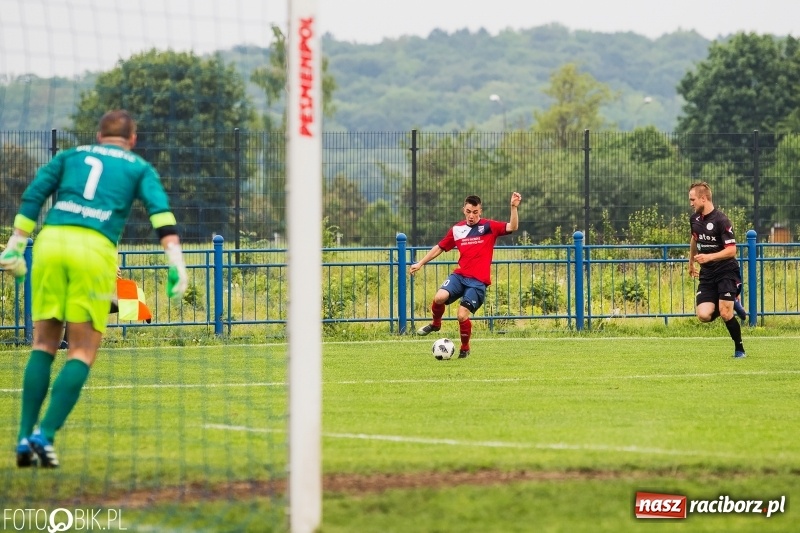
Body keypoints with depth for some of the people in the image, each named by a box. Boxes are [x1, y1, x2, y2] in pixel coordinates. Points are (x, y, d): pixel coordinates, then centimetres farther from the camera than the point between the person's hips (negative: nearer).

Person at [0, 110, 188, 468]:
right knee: (83, 352, 4)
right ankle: (45, 434, -11)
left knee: (44, 344, 13)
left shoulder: (70, 156, 25)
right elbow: (160, 210, 2)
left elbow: (31, 197, 15)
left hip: (50, 240, 3)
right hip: (94, 249, -3)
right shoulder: (139, 168, 18)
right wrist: (175, 261, -6)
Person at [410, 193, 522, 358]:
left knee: (462, 315, -11)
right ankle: (435, 324, 10)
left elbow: (512, 227, -13)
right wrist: (420, 263, 21)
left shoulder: (489, 226, 0)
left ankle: (465, 348, 15)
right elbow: (440, 248, 21)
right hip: (460, 275, 3)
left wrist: (514, 207, -28)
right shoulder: (457, 229, 10)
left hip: (478, 281, -3)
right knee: (439, 297, -23)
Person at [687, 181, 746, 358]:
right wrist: (691, 263, 36)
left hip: (726, 272, -6)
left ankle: (739, 349, 5)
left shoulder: (721, 221, -16)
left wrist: (709, 257, -30)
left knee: (725, 313, -16)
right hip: (707, 274, 6)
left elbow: (731, 250, -19)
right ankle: (732, 304, 20)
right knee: (704, 315, -10)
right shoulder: (694, 219, 7)